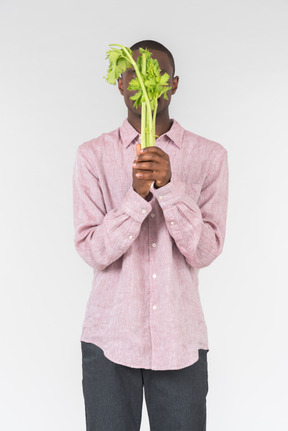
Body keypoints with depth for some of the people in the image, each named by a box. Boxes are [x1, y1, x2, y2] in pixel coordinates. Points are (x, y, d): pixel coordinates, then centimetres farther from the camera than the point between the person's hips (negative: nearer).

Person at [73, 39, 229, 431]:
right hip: (109, 337, 0)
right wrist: (137, 196, -21)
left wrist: (169, 187, -20)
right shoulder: (93, 155, 0)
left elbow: (205, 251, -7)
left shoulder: (209, 156, 0)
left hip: (180, 339, 1)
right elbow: (93, 251, -7)